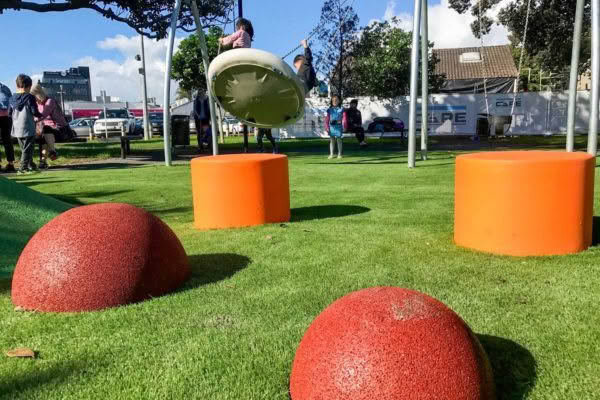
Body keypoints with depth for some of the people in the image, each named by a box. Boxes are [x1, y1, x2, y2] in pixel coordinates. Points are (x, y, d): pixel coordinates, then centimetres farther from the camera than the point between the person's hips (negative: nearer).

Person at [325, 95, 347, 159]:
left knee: (339, 140, 4)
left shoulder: (341, 109, -2)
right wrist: (327, 127, -1)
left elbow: (344, 118, -4)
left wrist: (344, 126, -11)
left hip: (338, 127, -2)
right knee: (332, 140, 6)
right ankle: (331, 154, 12)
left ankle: (339, 154, 12)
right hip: (331, 127, 2)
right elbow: (327, 119, 5)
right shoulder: (330, 109, 5)